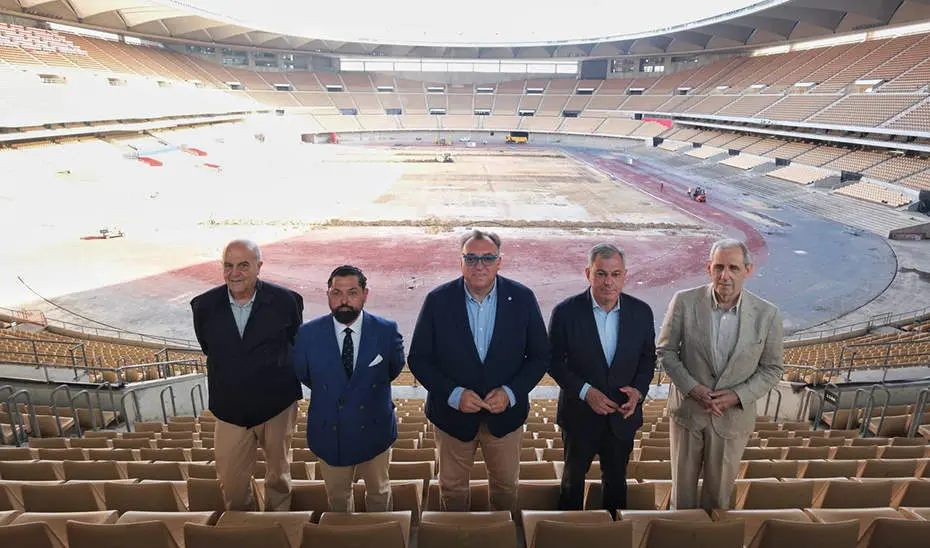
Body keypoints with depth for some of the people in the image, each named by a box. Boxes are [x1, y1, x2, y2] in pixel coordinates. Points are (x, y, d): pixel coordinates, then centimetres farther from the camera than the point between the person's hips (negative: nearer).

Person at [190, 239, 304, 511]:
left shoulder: (285, 301, -14)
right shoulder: (204, 305, -9)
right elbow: (208, 348, 10)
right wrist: (228, 376, 11)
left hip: (277, 406, -1)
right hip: (230, 410, 1)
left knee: (278, 475, 19)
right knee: (231, 481, 10)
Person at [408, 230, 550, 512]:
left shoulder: (522, 298, -12)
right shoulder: (438, 300, -14)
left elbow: (539, 355, -4)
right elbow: (418, 359, -9)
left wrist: (511, 392, -18)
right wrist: (453, 394, -21)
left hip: (506, 413, 1)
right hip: (452, 413, 0)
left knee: (506, 486, 22)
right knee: (453, 488, 21)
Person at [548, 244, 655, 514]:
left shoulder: (641, 312, -7)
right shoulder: (566, 312, -16)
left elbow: (648, 358, 4)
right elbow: (554, 362, -10)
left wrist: (638, 390, -13)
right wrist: (585, 391, -20)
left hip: (623, 415, 2)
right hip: (580, 415, -2)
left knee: (616, 480, 21)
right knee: (573, 477, 20)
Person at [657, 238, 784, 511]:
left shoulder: (767, 314, -11)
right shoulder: (684, 302, -13)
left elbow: (772, 369, 0)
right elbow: (665, 351, -4)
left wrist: (738, 395, -15)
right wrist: (692, 388, -16)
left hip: (733, 416, 0)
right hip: (688, 410, 0)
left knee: (719, 490, 19)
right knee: (683, 484, 18)